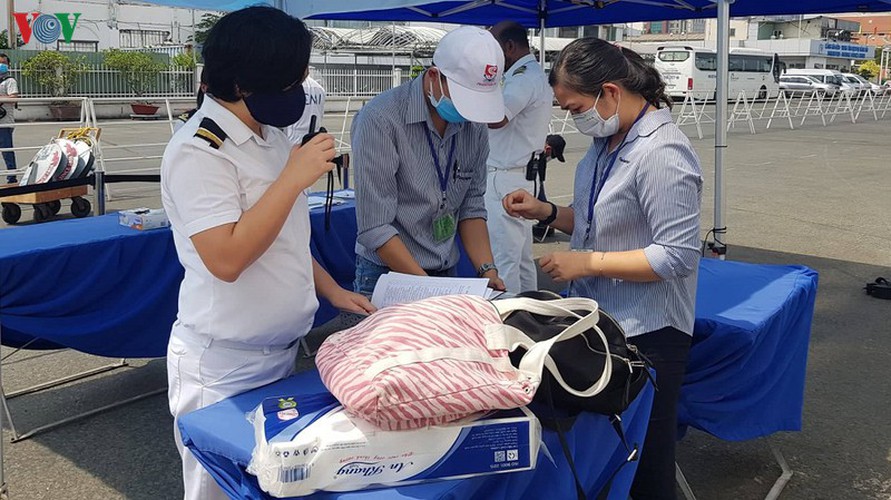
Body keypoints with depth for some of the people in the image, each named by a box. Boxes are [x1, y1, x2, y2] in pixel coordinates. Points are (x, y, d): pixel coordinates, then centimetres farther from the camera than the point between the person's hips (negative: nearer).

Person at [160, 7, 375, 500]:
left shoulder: (271, 137, 7)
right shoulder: (199, 151, -19)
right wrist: (295, 177, -25)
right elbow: (226, 259, -28)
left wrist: (331, 289, 12)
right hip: (223, 367, -8)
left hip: (282, 351, 8)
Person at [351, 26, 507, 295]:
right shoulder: (380, 119, -20)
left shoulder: (474, 126, -1)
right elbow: (375, 227, -21)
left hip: (447, 272, 5)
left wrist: (487, 270, -8)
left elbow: (471, 207, 5)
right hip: (387, 273, -5)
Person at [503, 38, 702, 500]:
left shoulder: (662, 154, -21)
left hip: (644, 333, -8)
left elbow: (678, 256, -23)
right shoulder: (605, 140, 6)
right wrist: (546, 212, 2)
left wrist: (588, 262, -20)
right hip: (598, 320, 8)